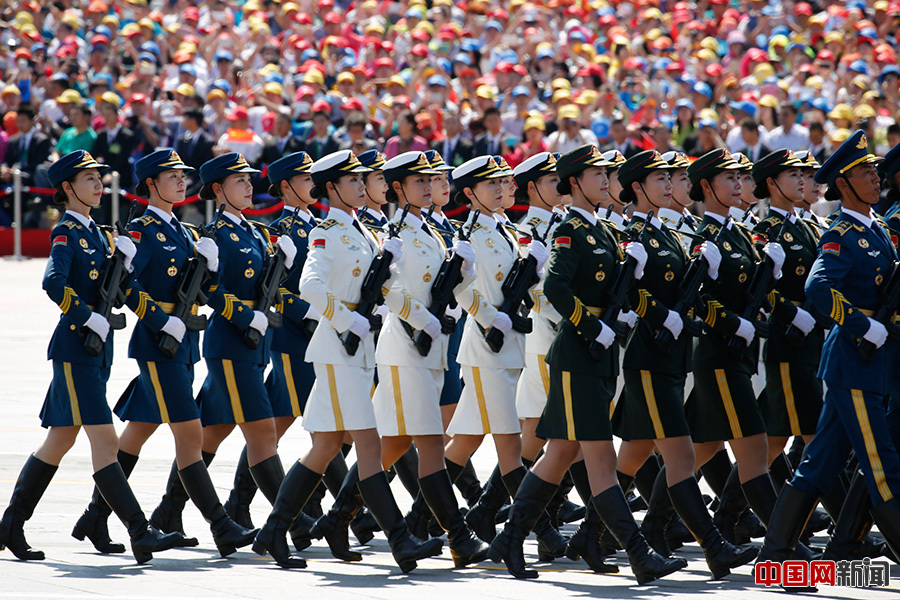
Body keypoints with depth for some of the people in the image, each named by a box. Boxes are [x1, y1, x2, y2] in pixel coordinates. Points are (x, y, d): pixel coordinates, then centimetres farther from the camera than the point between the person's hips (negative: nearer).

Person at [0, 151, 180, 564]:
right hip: (75, 348, -10)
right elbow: (54, 283, -26)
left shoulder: (96, 233, 16)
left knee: (60, 440, 14)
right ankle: (140, 534, -17)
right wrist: (90, 319, -23)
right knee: (105, 441, -12)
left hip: (98, 348, 10)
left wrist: (122, 260, -2)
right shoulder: (66, 232, -10)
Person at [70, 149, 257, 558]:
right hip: (157, 343, -9)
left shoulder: (181, 232, 16)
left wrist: (210, 265, -5)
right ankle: (223, 530, -13)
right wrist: (163, 322, -22)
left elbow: (203, 292, 15)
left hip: (182, 344, 9)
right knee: (190, 435, -11)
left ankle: (95, 519, 21)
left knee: (138, 433, 13)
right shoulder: (142, 231, -8)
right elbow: (126, 285, -18)